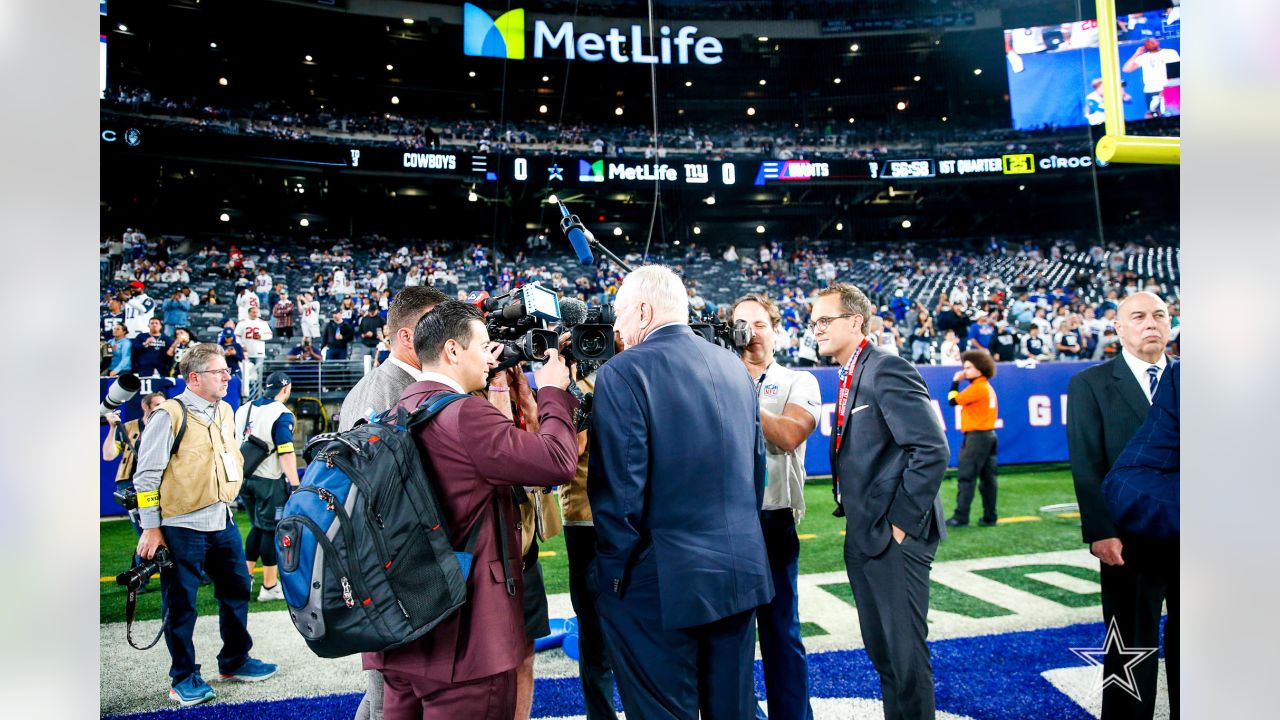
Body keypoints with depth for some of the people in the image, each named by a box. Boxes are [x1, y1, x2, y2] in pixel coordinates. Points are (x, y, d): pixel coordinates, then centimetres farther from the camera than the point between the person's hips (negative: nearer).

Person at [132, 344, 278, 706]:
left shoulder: (224, 411, 10)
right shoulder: (169, 415, -12)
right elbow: (147, 475, -11)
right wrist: (151, 528, -10)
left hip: (222, 522, 7)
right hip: (181, 527, -7)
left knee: (237, 591, 15)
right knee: (181, 604, 4)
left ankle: (234, 661, 32)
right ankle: (183, 678, 18)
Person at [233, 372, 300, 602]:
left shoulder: (243, 410, 8)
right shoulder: (281, 414, -14)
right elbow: (286, 454, -19)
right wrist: (296, 485, -18)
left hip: (245, 478, 7)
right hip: (269, 481, -7)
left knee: (257, 527, 20)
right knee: (272, 531, 2)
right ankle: (270, 587, 8)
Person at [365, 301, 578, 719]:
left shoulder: (401, 411, 8)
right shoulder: (464, 413, -19)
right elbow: (558, 462, -20)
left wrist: (480, 381, 21)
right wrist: (553, 392, -5)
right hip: (463, 632, -9)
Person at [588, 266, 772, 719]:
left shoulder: (623, 372, -14)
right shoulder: (732, 365, 7)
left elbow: (619, 486, -18)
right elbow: (756, 462, 12)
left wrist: (617, 567, -6)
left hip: (661, 580, -6)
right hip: (742, 568, 7)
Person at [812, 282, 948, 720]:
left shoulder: (887, 371, -15)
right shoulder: (848, 377, 14)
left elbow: (932, 450, -21)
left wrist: (903, 521, -18)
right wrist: (855, 517, 10)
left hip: (894, 537, -9)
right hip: (863, 536, 9)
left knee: (905, 652, 0)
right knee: (880, 650, 18)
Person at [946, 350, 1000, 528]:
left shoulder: (977, 387, -14)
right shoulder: (987, 387, 15)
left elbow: (952, 401, -12)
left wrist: (955, 382, -2)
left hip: (976, 436, -10)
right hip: (988, 435, 10)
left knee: (965, 477, -7)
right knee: (987, 477, 9)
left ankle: (960, 517, -7)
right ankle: (989, 517, 12)